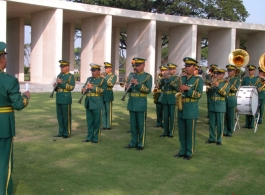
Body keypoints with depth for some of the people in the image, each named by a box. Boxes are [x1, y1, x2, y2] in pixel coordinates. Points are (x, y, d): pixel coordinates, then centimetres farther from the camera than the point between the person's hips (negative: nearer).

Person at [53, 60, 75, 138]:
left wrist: (62, 83, -22)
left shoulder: (71, 76, -5)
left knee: (66, 116, -1)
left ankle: (67, 133, 7)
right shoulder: (59, 75, 15)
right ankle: (61, 132, 19)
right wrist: (55, 86, -2)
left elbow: (71, 87, -15)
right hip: (59, 98, 7)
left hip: (66, 98, -7)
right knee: (59, 116, 10)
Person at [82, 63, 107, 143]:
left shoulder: (103, 80, -2)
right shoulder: (89, 79, 15)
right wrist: (83, 89, -5)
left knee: (96, 121, 0)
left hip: (97, 104, -6)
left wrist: (92, 87, -23)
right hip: (88, 103, 6)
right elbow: (84, 87, 19)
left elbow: (103, 90, -14)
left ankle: (96, 138, 8)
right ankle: (89, 137, 20)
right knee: (89, 121, 11)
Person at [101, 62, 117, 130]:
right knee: (103, 111, 7)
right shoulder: (103, 75, 14)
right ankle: (104, 125, 14)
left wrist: (104, 78, -22)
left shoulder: (114, 76, 0)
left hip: (108, 95, -5)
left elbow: (111, 84, -17)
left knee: (108, 111, -2)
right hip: (101, 94, 5)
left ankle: (109, 126, 5)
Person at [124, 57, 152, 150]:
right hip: (131, 102, 5)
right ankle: (133, 142, 19)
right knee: (133, 124, 10)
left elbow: (148, 90, -12)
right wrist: (127, 87, -6)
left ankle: (141, 144, 9)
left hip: (141, 103, -5)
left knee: (141, 124, 1)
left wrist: (138, 84, -21)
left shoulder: (148, 76, -4)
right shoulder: (132, 75, 12)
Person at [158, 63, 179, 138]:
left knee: (171, 116, 0)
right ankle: (165, 132, 12)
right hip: (164, 98, 4)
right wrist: (163, 78, -12)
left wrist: (169, 78, -21)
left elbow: (177, 87, -18)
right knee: (165, 116, 6)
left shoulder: (177, 78, -1)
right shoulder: (165, 77, 11)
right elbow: (160, 86, 3)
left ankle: (171, 132, 8)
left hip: (172, 99, -4)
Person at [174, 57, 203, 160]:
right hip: (181, 109, 5)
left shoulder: (198, 79, -4)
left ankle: (189, 153, 11)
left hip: (191, 109, -5)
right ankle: (182, 151, 21)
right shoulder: (182, 78, 12)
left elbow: (199, 94, -12)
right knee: (181, 132, 10)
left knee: (190, 133, 2)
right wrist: (179, 89, -3)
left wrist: (187, 88, -20)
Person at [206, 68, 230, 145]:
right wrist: (212, 86, -12)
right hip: (212, 104, 4)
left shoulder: (226, 83, 0)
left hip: (220, 105, -4)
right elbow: (210, 92, 5)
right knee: (212, 123, 7)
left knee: (220, 123, -1)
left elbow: (225, 93, -12)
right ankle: (212, 138, 17)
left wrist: (218, 86, -20)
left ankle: (219, 139, 8)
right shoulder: (214, 82, 12)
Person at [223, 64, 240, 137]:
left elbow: (235, 89, -13)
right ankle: (225, 131, 13)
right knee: (224, 116, 3)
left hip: (231, 99, -3)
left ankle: (230, 131, 10)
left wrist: (229, 82, -21)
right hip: (224, 99, 3)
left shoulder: (237, 79, 1)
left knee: (231, 116, 0)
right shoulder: (225, 79, 12)